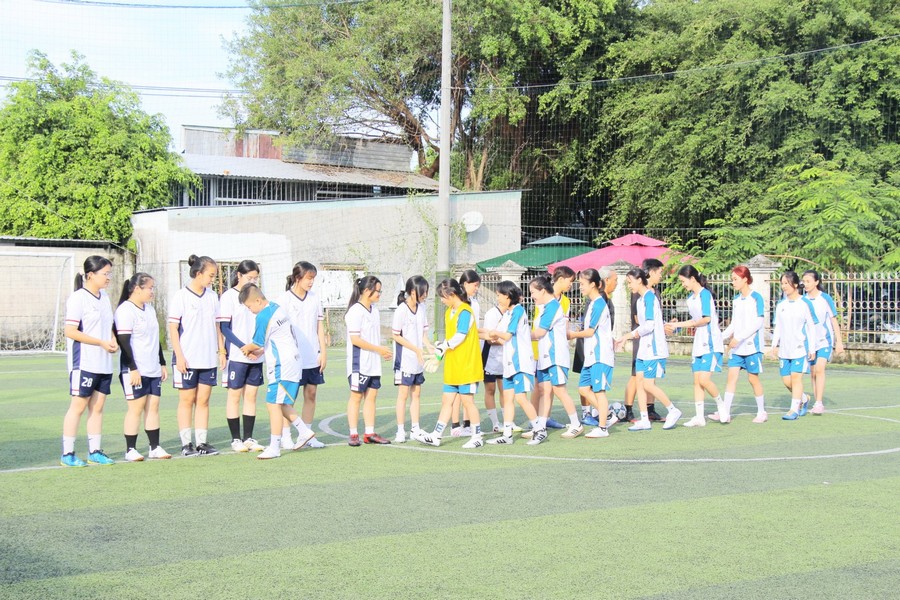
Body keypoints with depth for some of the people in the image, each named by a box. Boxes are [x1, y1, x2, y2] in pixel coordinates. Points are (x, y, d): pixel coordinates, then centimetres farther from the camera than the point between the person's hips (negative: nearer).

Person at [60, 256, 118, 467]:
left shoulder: (104, 298, 14)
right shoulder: (77, 299, -11)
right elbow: (70, 331, -16)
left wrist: (113, 342, 3)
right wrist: (102, 343, -18)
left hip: (104, 363, 7)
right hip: (84, 362, -7)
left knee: (97, 406, 9)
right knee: (78, 405, -4)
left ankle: (95, 451, 15)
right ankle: (67, 454, 2)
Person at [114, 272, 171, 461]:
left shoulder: (149, 309, 17)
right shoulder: (125, 311, -10)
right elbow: (124, 342, -15)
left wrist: (162, 364, 23)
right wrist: (133, 368, -18)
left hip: (153, 369, 8)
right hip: (135, 371, -8)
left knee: (153, 406, 6)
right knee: (136, 407, -5)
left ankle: (155, 447, 10)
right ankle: (130, 450, 1)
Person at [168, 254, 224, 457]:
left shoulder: (212, 296, 9)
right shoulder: (181, 296, -7)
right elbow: (173, 328, -8)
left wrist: (221, 350, 12)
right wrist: (179, 356, -13)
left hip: (208, 359, 5)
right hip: (187, 360, -5)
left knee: (203, 401, 6)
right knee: (187, 400, 3)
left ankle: (202, 442, 10)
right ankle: (186, 444, 7)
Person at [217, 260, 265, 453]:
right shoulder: (228, 296, -5)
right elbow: (224, 327, -9)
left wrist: (261, 346, -2)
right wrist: (244, 347, -17)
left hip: (256, 357, 5)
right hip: (236, 356, -5)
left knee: (251, 395, 7)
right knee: (234, 396, 1)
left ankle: (248, 438, 12)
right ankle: (236, 439, 7)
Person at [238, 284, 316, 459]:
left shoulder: (263, 316, -17)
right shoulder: (277, 308, 13)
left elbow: (257, 343, -7)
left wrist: (247, 348, 14)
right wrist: (258, 351, 16)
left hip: (280, 367, -10)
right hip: (292, 363, 10)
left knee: (273, 404, -7)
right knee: (281, 403, 18)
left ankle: (274, 447, -5)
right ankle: (304, 431, 20)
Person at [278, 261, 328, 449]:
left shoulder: (315, 297, 8)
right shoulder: (284, 299, -6)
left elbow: (320, 326, 11)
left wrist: (323, 351, 7)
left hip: (313, 357, 5)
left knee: (311, 394, 7)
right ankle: (285, 436, 6)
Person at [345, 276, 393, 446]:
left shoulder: (374, 311, 13)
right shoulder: (355, 311, -13)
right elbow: (355, 339, -19)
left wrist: (383, 351, 6)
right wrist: (378, 349, -16)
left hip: (374, 363, 8)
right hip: (359, 363, -8)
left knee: (371, 395, 8)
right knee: (356, 396, -2)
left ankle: (370, 433, 13)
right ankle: (353, 434, 4)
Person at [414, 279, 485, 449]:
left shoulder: (465, 311, -15)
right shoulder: (449, 312, 13)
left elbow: (460, 337, -21)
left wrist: (443, 346, -13)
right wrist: (440, 347, 3)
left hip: (466, 366, -9)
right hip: (452, 367, 9)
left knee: (467, 400, -1)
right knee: (447, 400, 9)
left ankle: (477, 437, 10)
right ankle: (436, 436, 12)